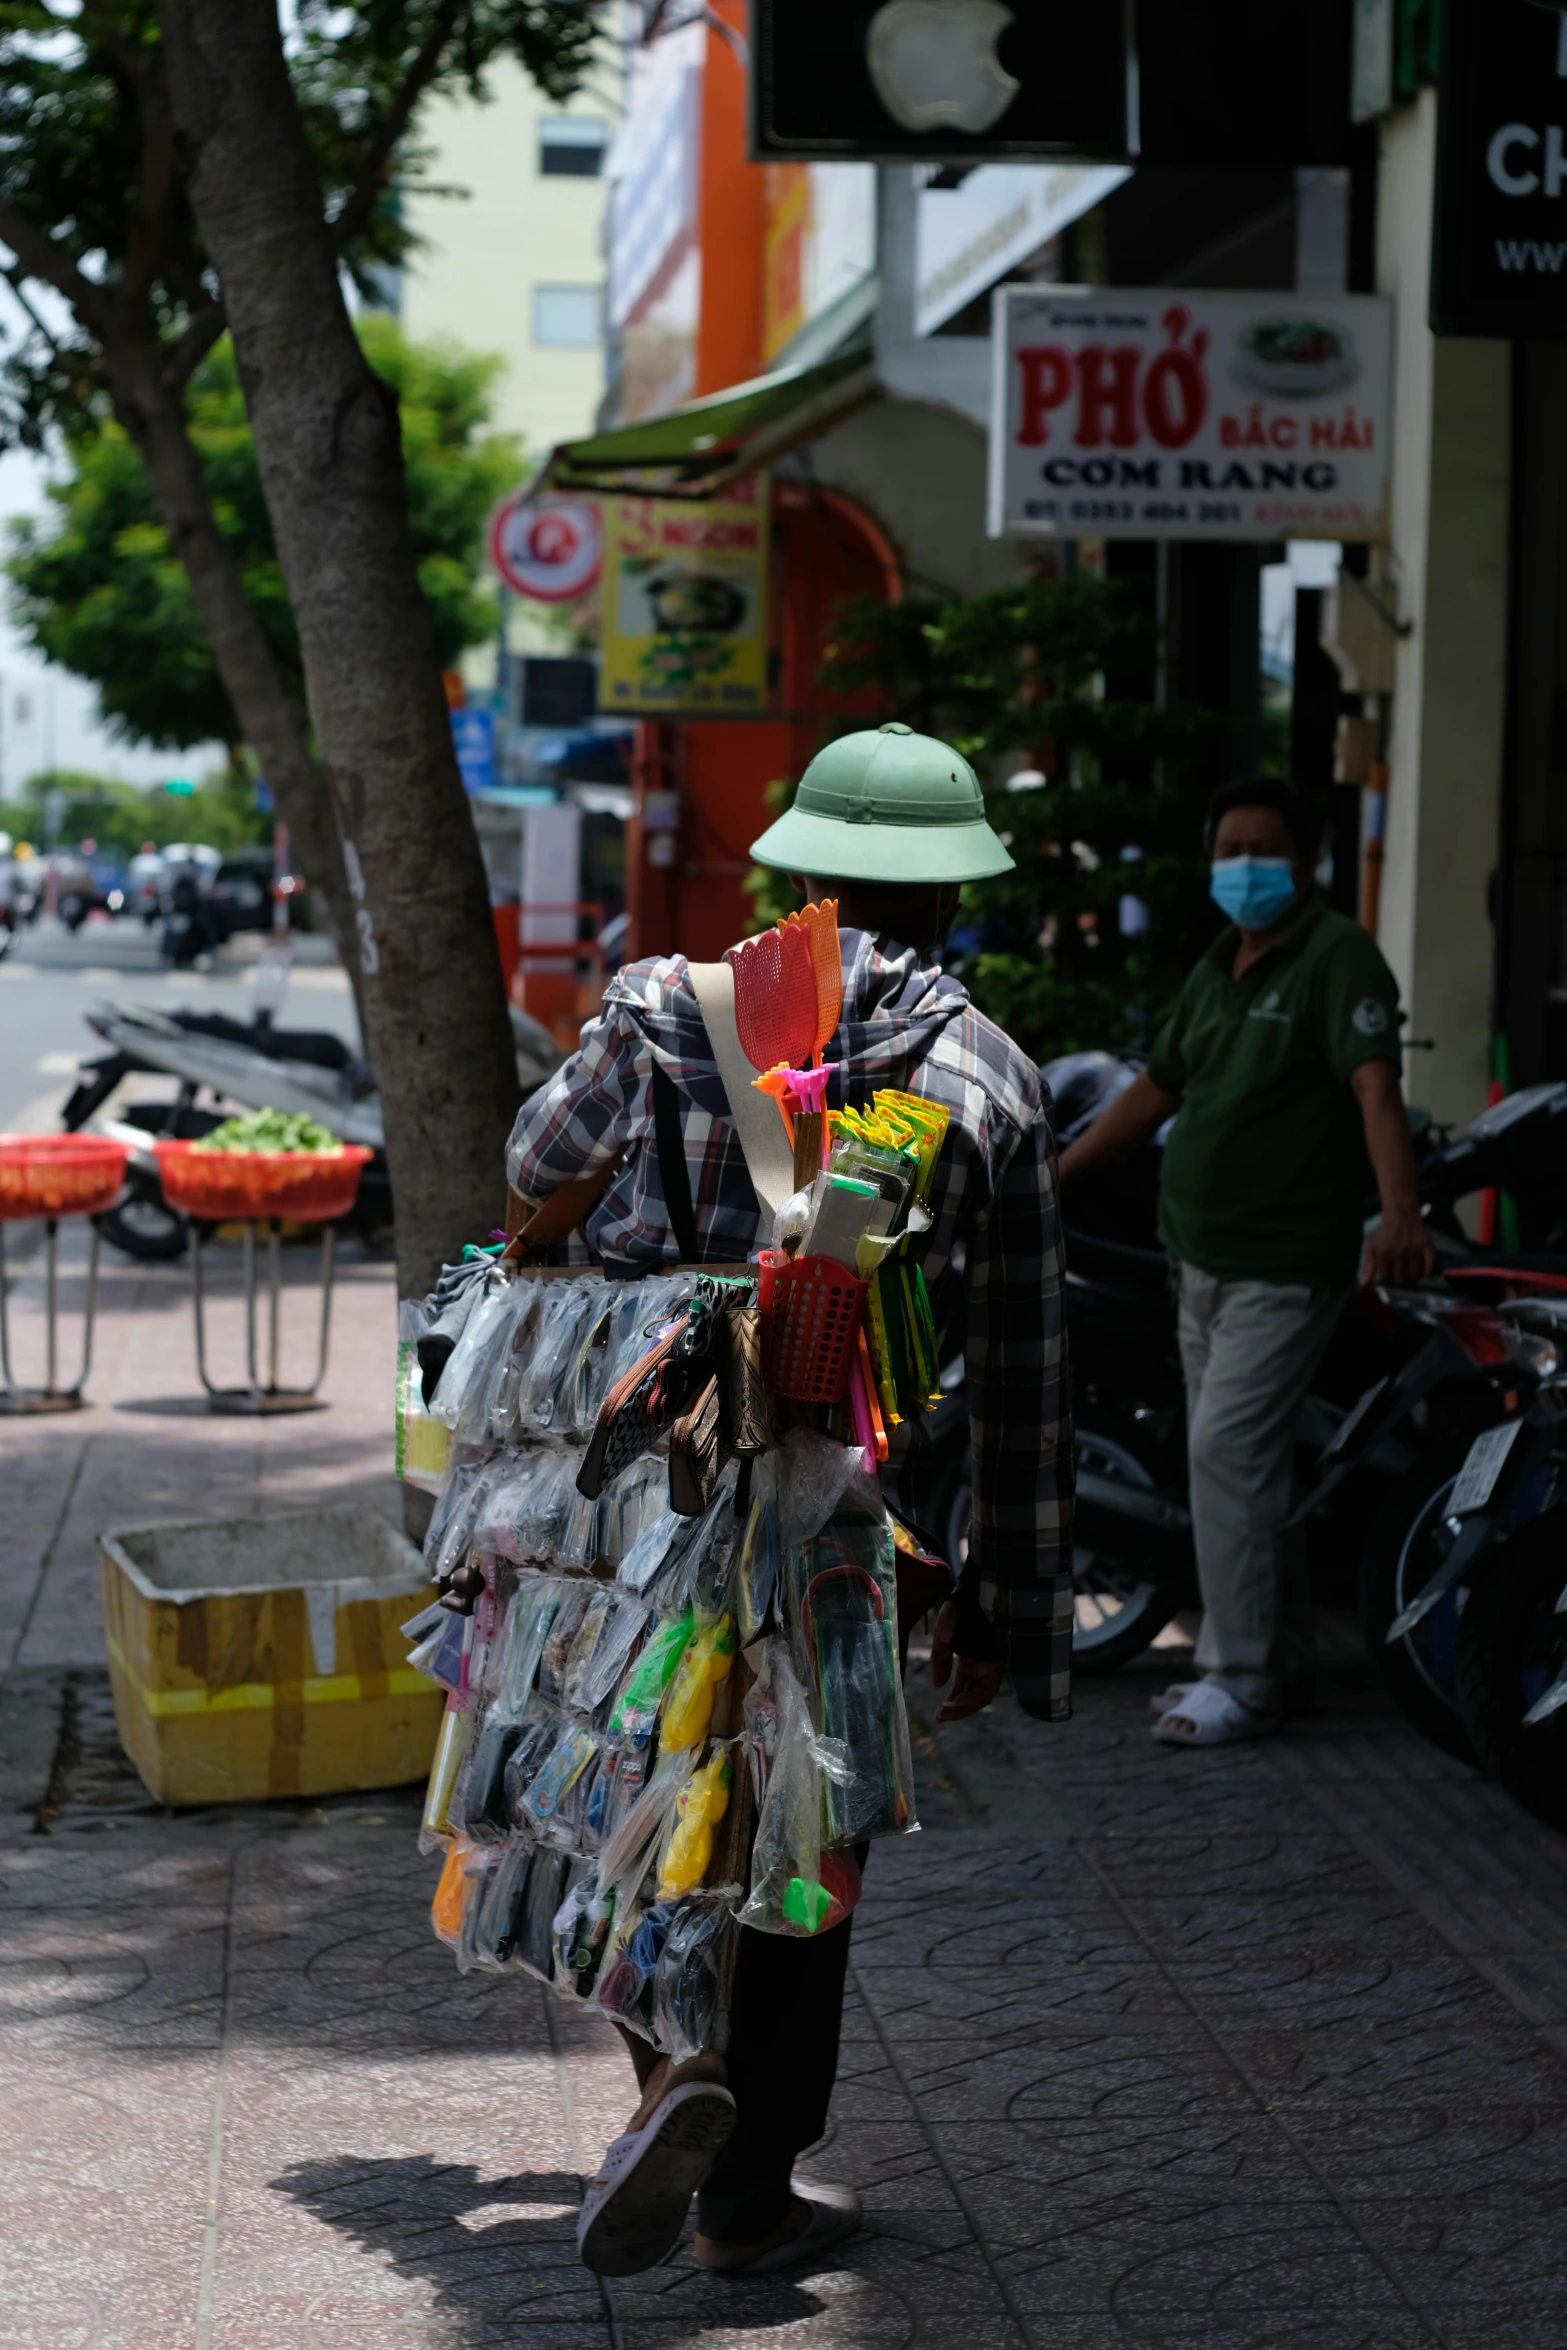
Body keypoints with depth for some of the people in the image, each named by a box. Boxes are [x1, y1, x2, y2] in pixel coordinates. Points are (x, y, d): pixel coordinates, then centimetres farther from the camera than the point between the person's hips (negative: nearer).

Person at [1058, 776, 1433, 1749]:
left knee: (1226, 1451, -12)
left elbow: (1376, 1087, -26)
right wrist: (1048, 1180, 26)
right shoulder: (1219, 970, 15)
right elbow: (1156, 1091, 23)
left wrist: (1400, 1215, -40)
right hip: (1205, 1260, 9)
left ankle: (1242, 1678, -5)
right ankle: (1277, 1643, 25)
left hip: (1287, 1267, -8)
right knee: (1239, 1460, 13)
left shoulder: (1338, 956, -12)